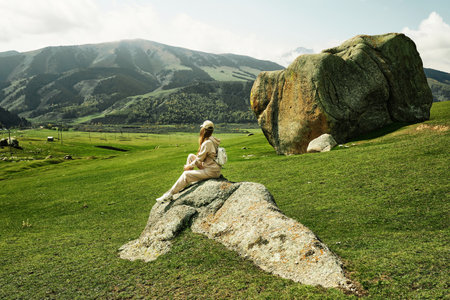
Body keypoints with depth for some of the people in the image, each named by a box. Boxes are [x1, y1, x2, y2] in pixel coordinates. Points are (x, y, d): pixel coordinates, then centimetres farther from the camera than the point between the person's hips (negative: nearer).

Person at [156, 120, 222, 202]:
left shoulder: (207, 143, -20)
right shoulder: (212, 139, 9)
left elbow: (199, 160, -14)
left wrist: (189, 166, 1)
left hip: (212, 171, -9)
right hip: (210, 166, 9)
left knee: (186, 174, -10)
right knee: (191, 156, 14)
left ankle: (170, 194, -2)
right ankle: (186, 183, 18)